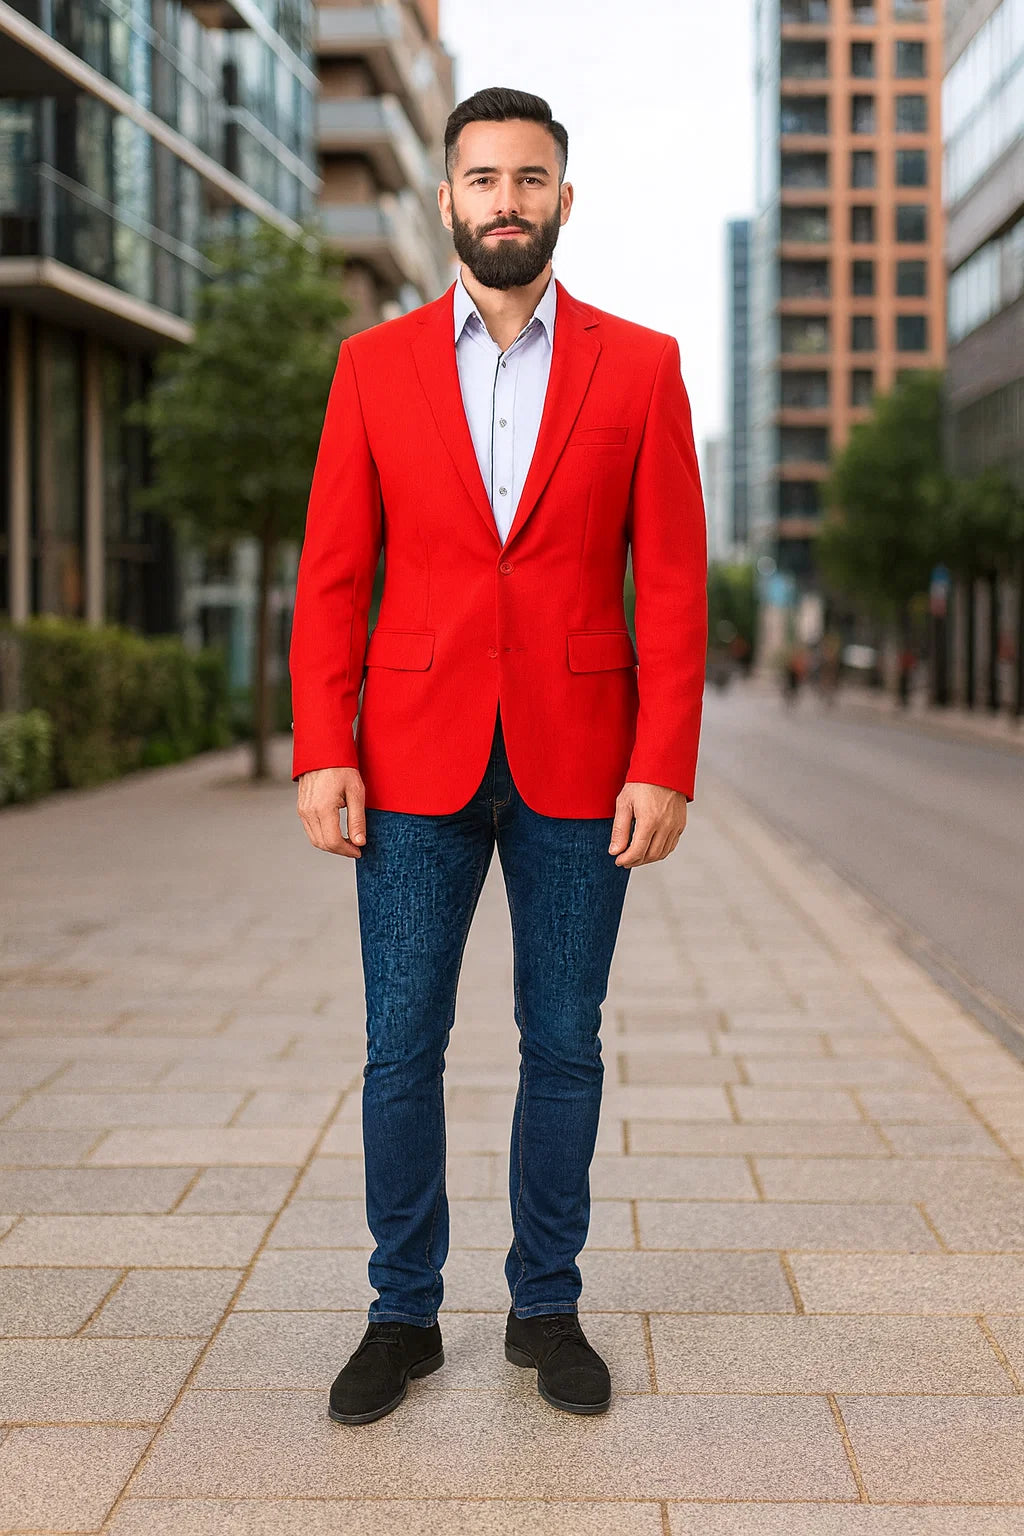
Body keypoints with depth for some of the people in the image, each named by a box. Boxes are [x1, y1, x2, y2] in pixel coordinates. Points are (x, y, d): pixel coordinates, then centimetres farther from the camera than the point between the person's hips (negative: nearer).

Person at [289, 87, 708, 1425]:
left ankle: (547, 1306, 23)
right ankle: (404, 1314, 19)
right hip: (417, 760, 0)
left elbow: (674, 581, -1)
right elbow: (332, 576, 3)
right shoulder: (376, 366, 5)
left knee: (564, 1045, 8)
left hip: (576, 763, 0)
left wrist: (665, 767, -8)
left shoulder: (639, 366, 3)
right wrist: (323, 754, -7)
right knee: (402, 1048, 4)